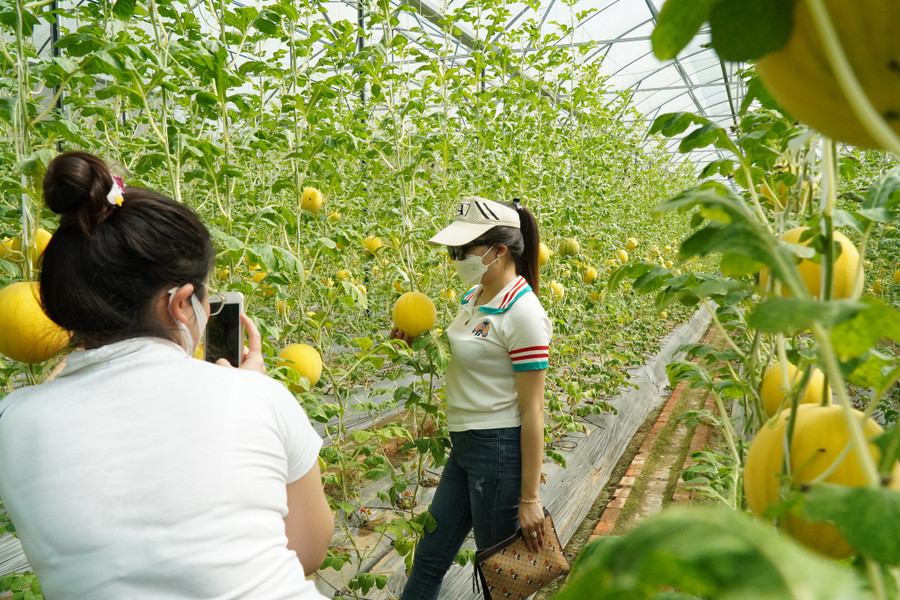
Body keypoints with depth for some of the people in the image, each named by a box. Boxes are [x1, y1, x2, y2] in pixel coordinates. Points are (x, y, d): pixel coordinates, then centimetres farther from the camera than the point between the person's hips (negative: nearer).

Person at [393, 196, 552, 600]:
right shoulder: (473, 298, 6)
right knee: (429, 558, 18)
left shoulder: (522, 313, -19)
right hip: (464, 446, 9)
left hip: (500, 451, -9)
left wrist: (529, 499, -17)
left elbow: (532, 411, -19)